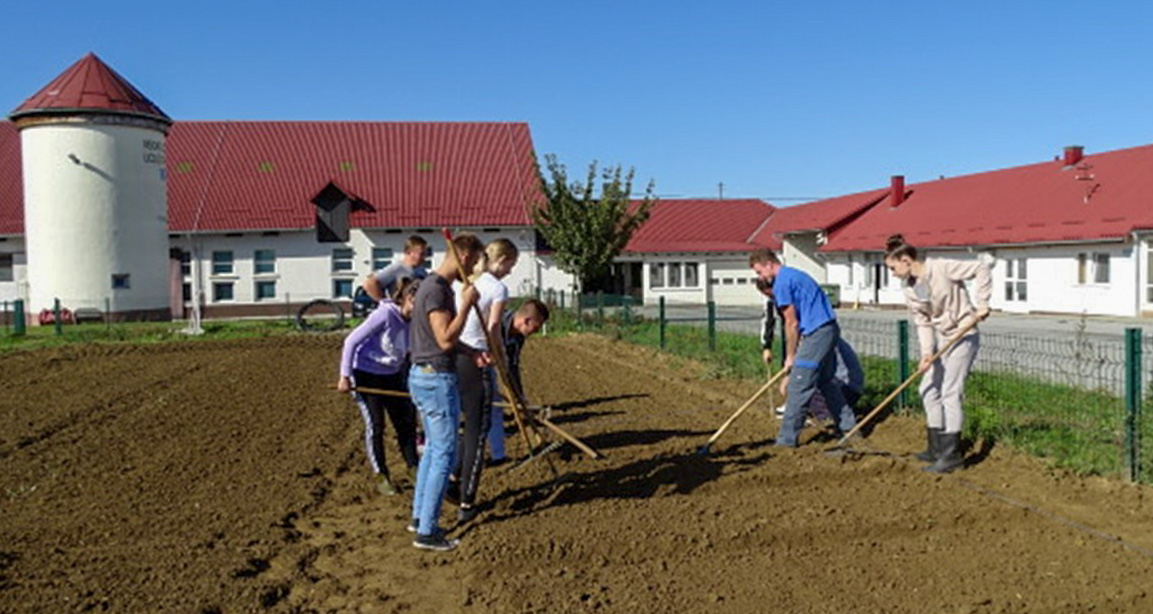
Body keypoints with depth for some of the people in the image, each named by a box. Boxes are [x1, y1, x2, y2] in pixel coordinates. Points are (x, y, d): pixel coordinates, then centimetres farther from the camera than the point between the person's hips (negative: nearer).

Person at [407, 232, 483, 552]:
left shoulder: (433, 285, 13)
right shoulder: (437, 290, -19)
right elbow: (446, 340, -25)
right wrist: (467, 304, -20)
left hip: (421, 376, 10)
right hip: (437, 379, -10)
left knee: (433, 449, 20)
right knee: (445, 455, -3)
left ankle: (419, 516, 30)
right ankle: (426, 531, 4)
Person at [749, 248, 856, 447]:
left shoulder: (782, 283, -11)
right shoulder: (794, 274, 19)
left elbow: (792, 323, -11)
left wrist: (790, 356, -1)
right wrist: (794, 353, 17)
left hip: (816, 334, -10)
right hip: (830, 328, 10)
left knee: (798, 388, -5)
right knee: (826, 381, 22)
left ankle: (787, 439, 0)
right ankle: (848, 426, 29)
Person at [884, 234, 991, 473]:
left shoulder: (942, 268, -20)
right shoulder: (909, 289, 1)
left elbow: (981, 269, -16)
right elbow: (922, 323, 1)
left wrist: (982, 304, -19)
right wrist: (926, 352, -12)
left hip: (963, 335, -8)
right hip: (941, 338, 8)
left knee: (950, 392, -10)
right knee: (929, 390, 10)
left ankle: (952, 454, -1)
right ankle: (937, 449, 22)